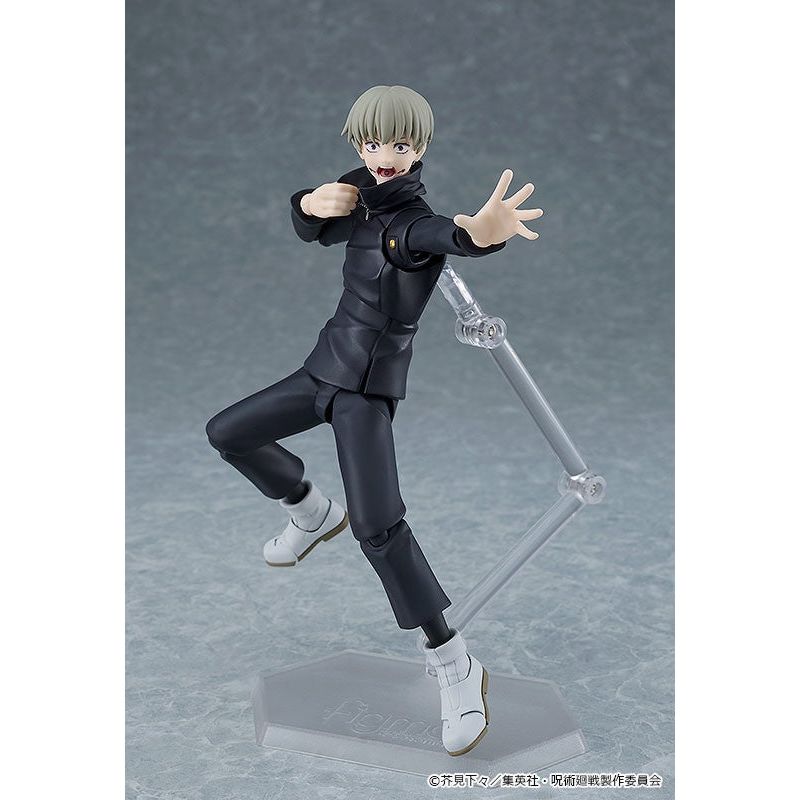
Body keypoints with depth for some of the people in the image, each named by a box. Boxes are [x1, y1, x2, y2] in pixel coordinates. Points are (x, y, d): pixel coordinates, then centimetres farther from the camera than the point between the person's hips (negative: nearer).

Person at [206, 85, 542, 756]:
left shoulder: (416, 219, -19)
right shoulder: (365, 198, 4)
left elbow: (437, 232, -43)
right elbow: (312, 230, 16)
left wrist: (479, 231, -70)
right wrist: (312, 202, -11)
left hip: (369, 385, -8)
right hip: (328, 367, 8)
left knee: (378, 528, -20)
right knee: (227, 433, 20)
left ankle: (456, 666, -8)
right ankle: (312, 513, 40)